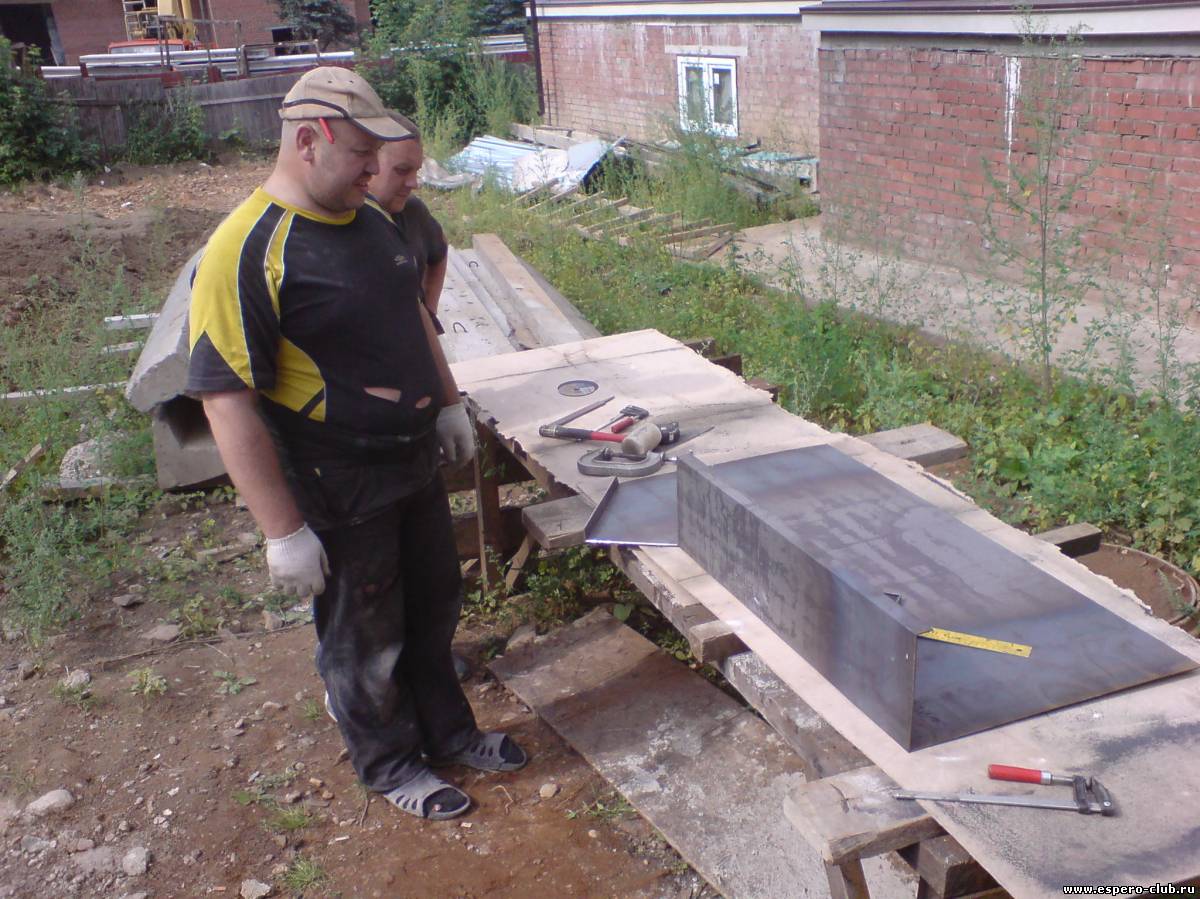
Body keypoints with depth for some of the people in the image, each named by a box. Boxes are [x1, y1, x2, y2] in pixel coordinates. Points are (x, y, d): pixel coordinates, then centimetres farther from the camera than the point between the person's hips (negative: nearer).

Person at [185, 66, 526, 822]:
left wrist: (449, 402, 16)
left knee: (434, 612, 23)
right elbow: (227, 400, -25)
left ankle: (449, 733, 44)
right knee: (366, 642, 13)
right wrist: (283, 531, -24)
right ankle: (390, 764, 36)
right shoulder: (247, 252, -24)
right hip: (338, 495, -8)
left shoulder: (373, 220, 2)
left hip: (416, 465, 8)